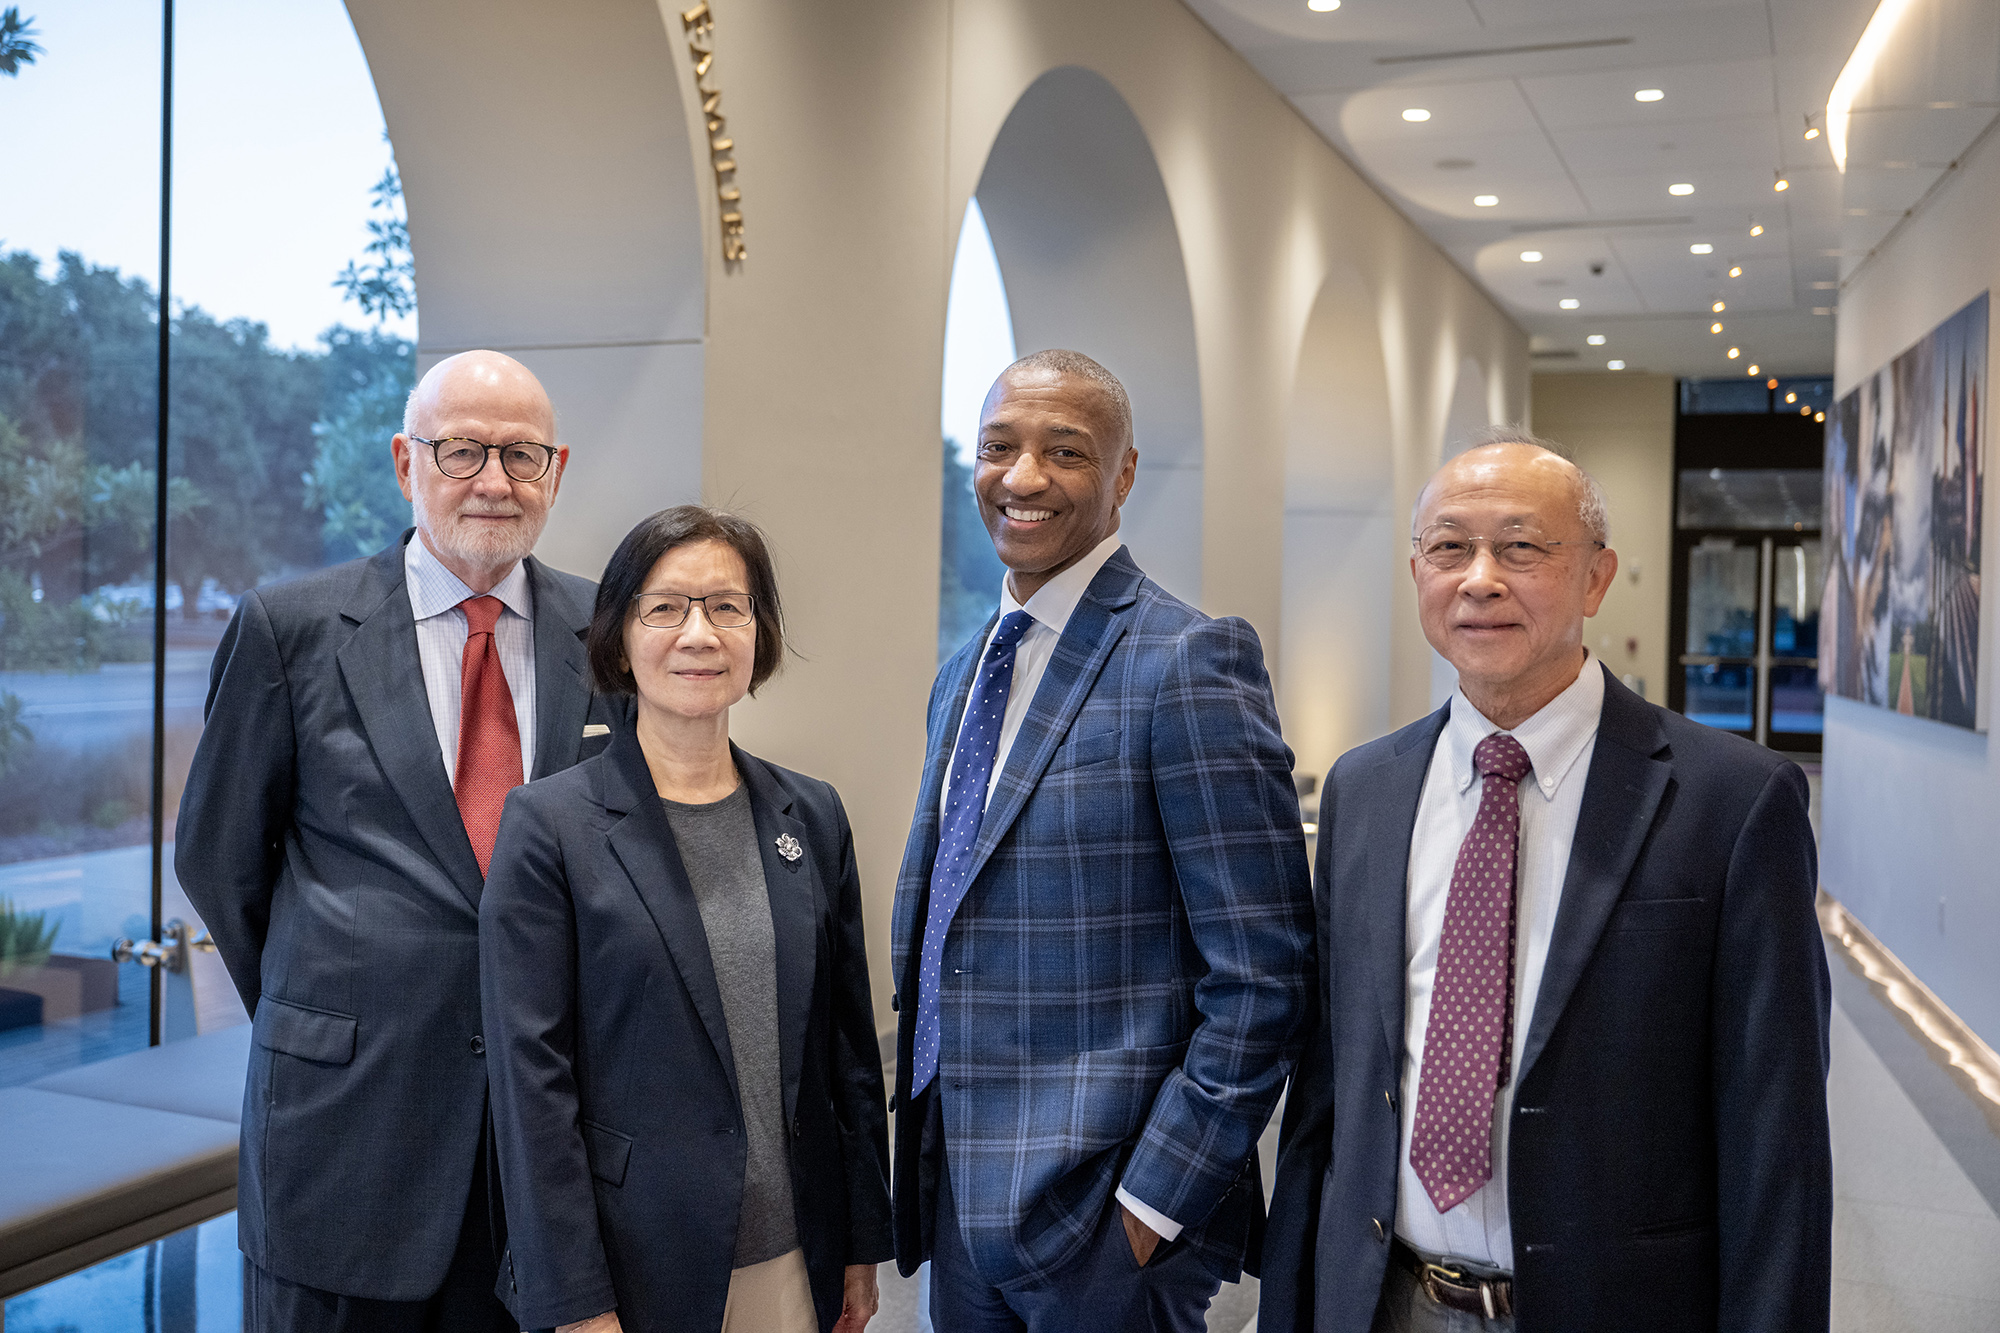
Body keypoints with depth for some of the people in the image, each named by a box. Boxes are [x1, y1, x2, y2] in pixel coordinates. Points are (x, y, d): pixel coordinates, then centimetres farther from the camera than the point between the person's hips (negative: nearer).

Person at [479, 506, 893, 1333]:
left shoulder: (812, 817, 4)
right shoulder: (550, 827, -9)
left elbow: (849, 1040, 8)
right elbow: (531, 1072, -10)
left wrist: (863, 1243, 8)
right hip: (634, 1264, -3)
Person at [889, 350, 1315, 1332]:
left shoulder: (1190, 662, -15)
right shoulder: (962, 674, 10)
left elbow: (1263, 977, -17)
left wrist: (1152, 1203, -16)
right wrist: (919, 1156, 12)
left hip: (1098, 1213, -7)